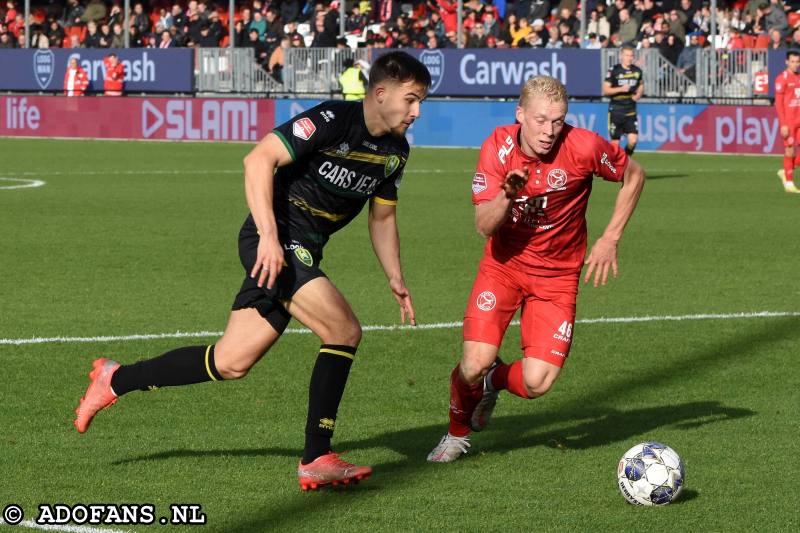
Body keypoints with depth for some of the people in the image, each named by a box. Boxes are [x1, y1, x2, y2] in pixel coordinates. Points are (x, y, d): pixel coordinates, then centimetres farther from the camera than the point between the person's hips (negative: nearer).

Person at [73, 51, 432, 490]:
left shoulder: (395, 151, 9)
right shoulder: (332, 120, -17)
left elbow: (382, 217, 23)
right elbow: (259, 160, -22)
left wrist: (396, 280, 14)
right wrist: (269, 236, -29)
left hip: (302, 254, 8)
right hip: (277, 243, -8)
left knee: (230, 363, 6)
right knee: (343, 330, -21)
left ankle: (115, 380, 23)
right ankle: (316, 460, -14)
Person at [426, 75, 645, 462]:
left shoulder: (583, 147, -18)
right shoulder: (498, 146, -14)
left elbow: (634, 176, 1)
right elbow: (484, 225, -16)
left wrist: (610, 240, -3)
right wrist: (506, 195, -37)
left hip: (557, 274, 0)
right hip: (504, 263, 0)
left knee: (537, 383, -15)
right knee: (475, 363, -19)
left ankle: (494, 380, 22)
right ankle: (458, 432, 14)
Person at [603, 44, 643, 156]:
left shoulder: (637, 71, 6)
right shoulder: (614, 71, -6)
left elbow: (641, 85, 25)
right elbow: (605, 90, -6)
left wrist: (639, 94, 5)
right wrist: (621, 89, -19)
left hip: (631, 111, 3)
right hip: (616, 110, -3)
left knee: (633, 140, -10)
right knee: (615, 142, 1)